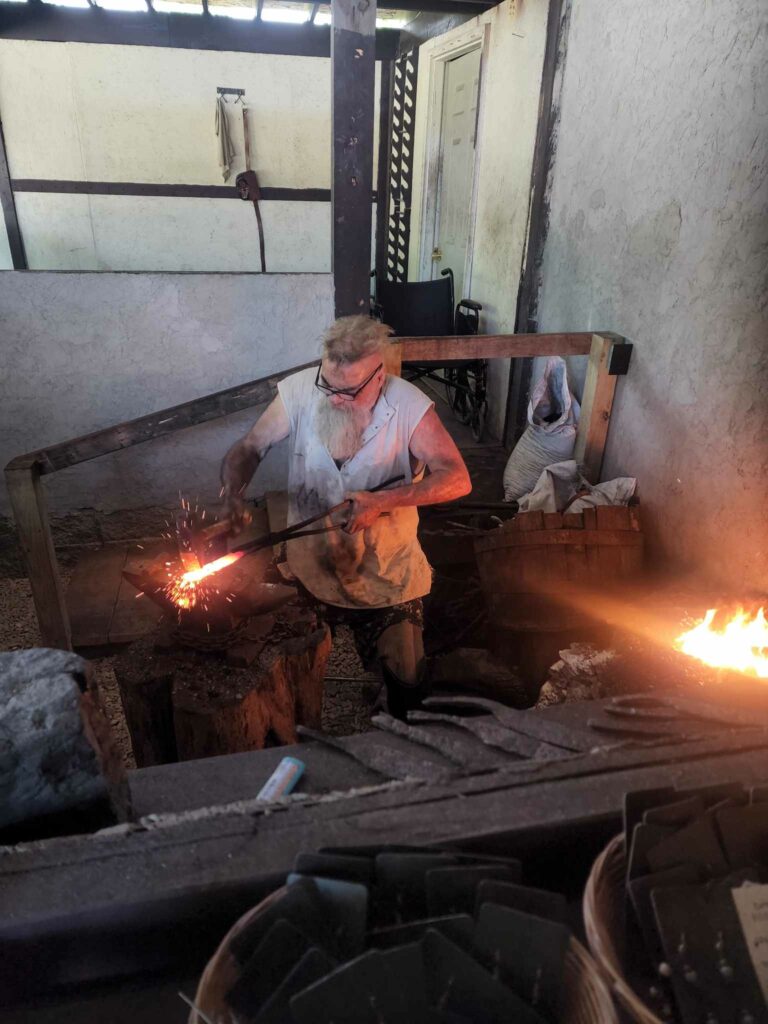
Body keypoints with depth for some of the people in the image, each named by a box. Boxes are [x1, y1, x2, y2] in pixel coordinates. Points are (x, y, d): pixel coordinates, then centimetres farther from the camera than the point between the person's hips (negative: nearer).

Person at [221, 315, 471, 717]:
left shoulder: (409, 406, -18)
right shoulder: (298, 391, -14)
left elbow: (458, 479, -19)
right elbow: (248, 449, -5)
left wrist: (383, 500, -31)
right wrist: (233, 491, -26)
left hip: (386, 571, -1)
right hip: (309, 566, 2)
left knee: (406, 680, 13)